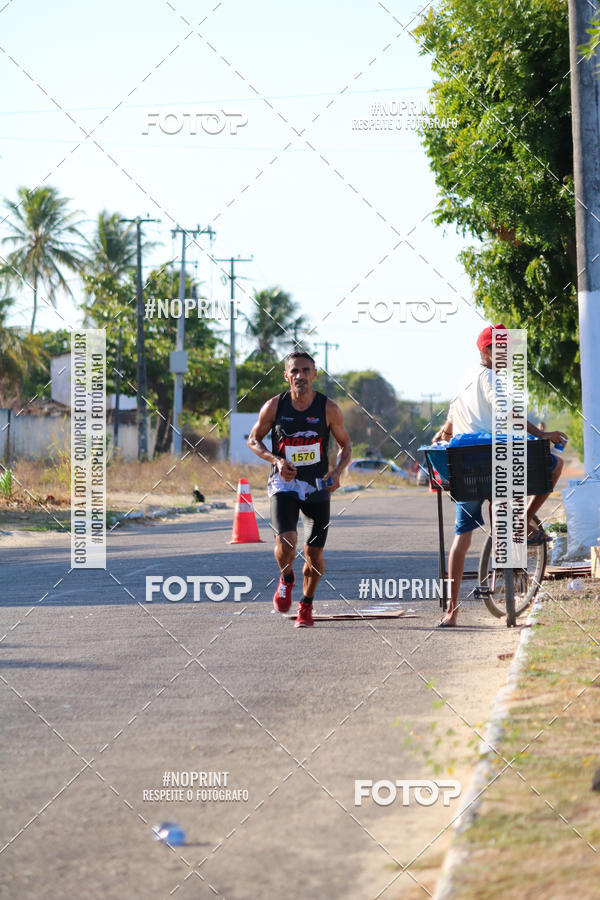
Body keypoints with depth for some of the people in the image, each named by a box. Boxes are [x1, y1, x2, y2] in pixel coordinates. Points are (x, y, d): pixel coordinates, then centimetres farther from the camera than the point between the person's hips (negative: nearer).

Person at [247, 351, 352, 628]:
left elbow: (345, 444, 6)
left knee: (314, 553, 3)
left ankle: (306, 604, 29)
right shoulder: (274, 406, -7)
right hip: (284, 483, -1)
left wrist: (336, 472, -13)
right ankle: (286, 579, 12)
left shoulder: (329, 409, -7)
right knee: (285, 541, -22)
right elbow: (253, 440, 6)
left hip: (317, 486, 1)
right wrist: (276, 460, -12)